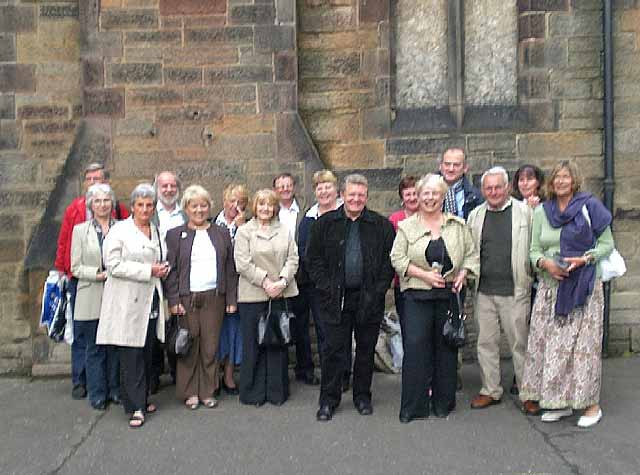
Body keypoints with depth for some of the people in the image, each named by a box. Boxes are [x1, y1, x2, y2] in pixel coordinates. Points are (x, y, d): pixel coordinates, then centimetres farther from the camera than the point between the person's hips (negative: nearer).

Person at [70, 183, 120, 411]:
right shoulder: (80, 230, 5)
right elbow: (75, 267, 1)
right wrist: (97, 274, -13)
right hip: (91, 298, 0)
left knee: (116, 346, 6)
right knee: (94, 347, 6)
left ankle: (115, 390, 19)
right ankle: (97, 394, 16)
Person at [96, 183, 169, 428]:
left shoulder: (157, 231, 15)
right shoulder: (119, 230, -4)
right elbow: (114, 265, -14)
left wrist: (163, 269, 5)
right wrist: (148, 271, -15)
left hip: (151, 300, 6)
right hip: (127, 302, -6)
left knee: (147, 354, 11)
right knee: (131, 356, -5)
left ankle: (142, 400, 23)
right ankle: (135, 407, 1)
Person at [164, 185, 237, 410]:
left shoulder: (221, 234, 11)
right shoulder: (175, 235, 6)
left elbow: (230, 269, 10)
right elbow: (171, 270, 1)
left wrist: (231, 299, 4)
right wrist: (173, 300, -7)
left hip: (214, 298, 2)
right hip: (186, 298, -1)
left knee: (210, 347, 4)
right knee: (188, 348, 1)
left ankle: (207, 392, 16)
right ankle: (189, 393, 13)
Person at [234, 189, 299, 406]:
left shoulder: (284, 231, 12)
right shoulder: (244, 231, 1)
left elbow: (292, 258, 5)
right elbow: (243, 264, -7)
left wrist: (282, 281, -10)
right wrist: (265, 281, -13)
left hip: (280, 294, 3)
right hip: (252, 295, -3)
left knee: (278, 342, 7)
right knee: (254, 343, 2)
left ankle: (277, 391, 18)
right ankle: (253, 392, 14)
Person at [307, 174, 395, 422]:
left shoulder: (381, 225, 2)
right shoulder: (325, 223, 3)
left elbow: (389, 261, 2)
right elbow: (313, 259, 3)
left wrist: (378, 290, -7)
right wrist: (326, 288, -6)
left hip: (369, 299, 1)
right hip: (334, 299, 0)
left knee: (366, 350, 11)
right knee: (333, 350, 3)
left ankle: (362, 396, 26)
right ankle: (329, 399, 15)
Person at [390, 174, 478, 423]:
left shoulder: (457, 225, 9)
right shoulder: (407, 226, 4)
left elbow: (471, 255, 12)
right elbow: (398, 259, -2)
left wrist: (463, 274, -5)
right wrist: (424, 274, -12)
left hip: (448, 295, 2)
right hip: (417, 296, -2)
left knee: (447, 346, 7)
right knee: (415, 346, -7)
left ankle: (443, 402, 21)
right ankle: (413, 405, 3)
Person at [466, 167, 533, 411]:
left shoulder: (525, 212, -1)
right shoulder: (475, 215, 11)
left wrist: (533, 277, -7)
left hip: (515, 290, -4)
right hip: (483, 291, 4)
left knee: (520, 343, 3)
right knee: (486, 343, 10)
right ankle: (490, 390, 23)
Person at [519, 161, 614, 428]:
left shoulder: (589, 207, -1)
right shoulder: (541, 212, 9)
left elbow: (607, 243, 1)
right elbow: (534, 250, 11)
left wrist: (584, 259, -15)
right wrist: (545, 262, -10)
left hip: (583, 285, -4)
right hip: (550, 286, 4)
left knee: (584, 343, -2)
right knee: (550, 342, 3)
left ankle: (591, 405, 9)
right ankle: (560, 402, 16)